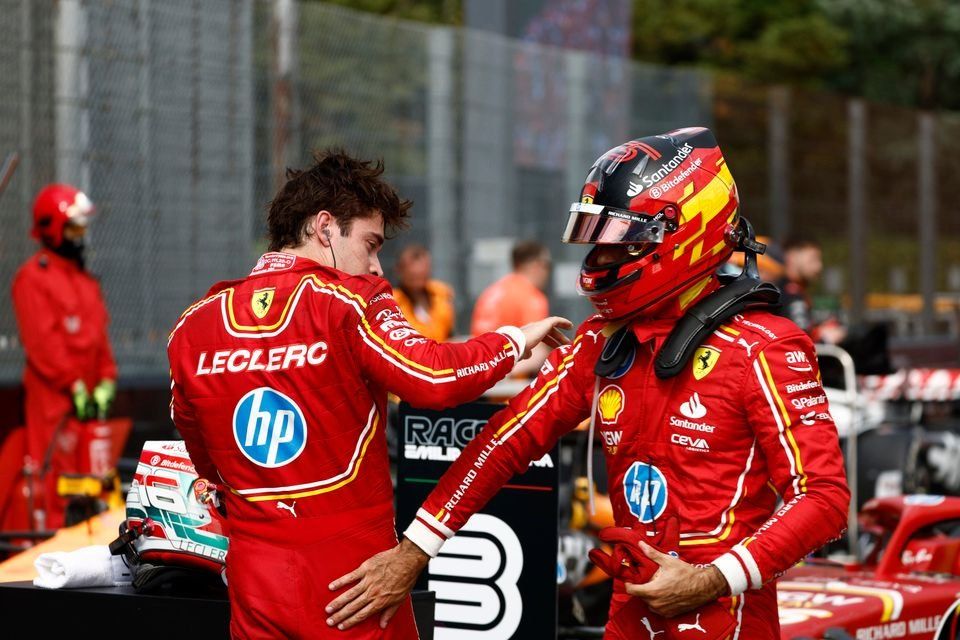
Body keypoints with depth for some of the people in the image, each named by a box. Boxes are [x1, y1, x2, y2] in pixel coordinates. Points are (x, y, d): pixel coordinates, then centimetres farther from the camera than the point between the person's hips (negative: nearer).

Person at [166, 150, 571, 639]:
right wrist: (517, 339, -7)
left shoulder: (192, 328, 5)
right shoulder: (347, 302, -11)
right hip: (354, 570, -4)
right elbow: (434, 378, -23)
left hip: (255, 580, 4)